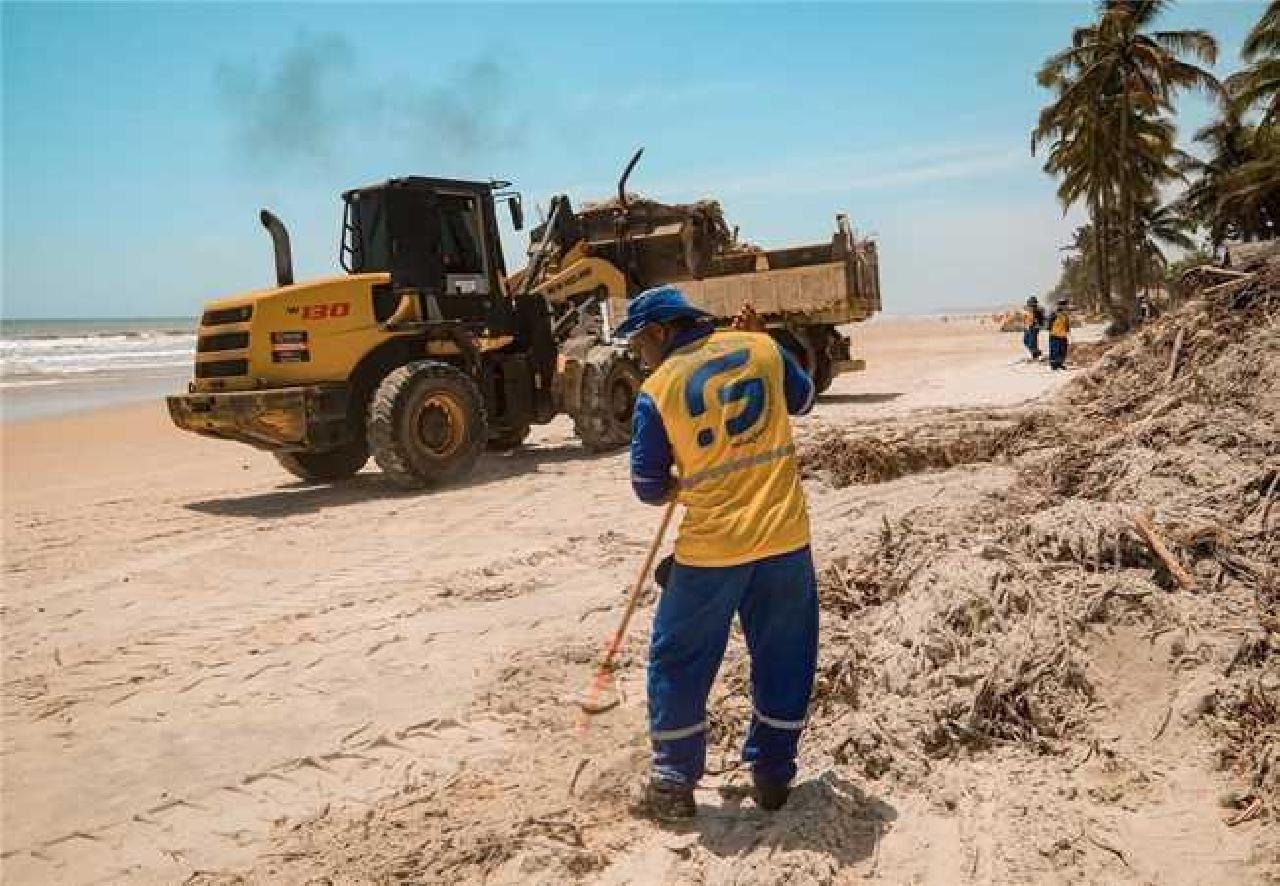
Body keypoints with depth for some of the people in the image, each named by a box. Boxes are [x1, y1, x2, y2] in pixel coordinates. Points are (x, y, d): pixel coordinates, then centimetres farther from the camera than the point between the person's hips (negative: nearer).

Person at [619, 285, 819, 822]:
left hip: (711, 546, -3)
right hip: (785, 536, 3)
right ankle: (772, 776, 28)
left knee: (678, 661, 15)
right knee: (783, 658, 18)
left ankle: (673, 783, 22)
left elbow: (649, 487, -2)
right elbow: (803, 400, 19)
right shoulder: (761, 347, 1)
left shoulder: (657, 390, -7)